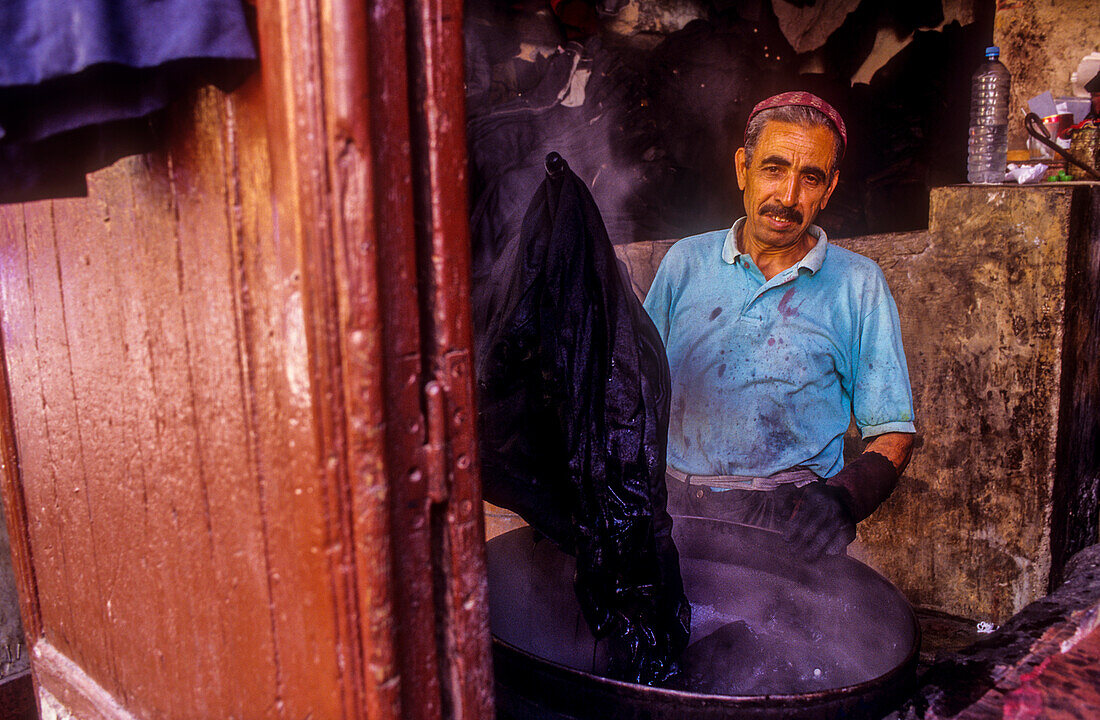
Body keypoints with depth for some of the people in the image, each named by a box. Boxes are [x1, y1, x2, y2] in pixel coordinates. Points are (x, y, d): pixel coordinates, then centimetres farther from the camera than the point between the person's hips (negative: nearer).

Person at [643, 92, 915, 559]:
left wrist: (836, 502, -14)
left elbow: (892, 436, 5)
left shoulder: (858, 284, 6)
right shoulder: (685, 261, 11)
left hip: (792, 521, -2)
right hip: (677, 513, 2)